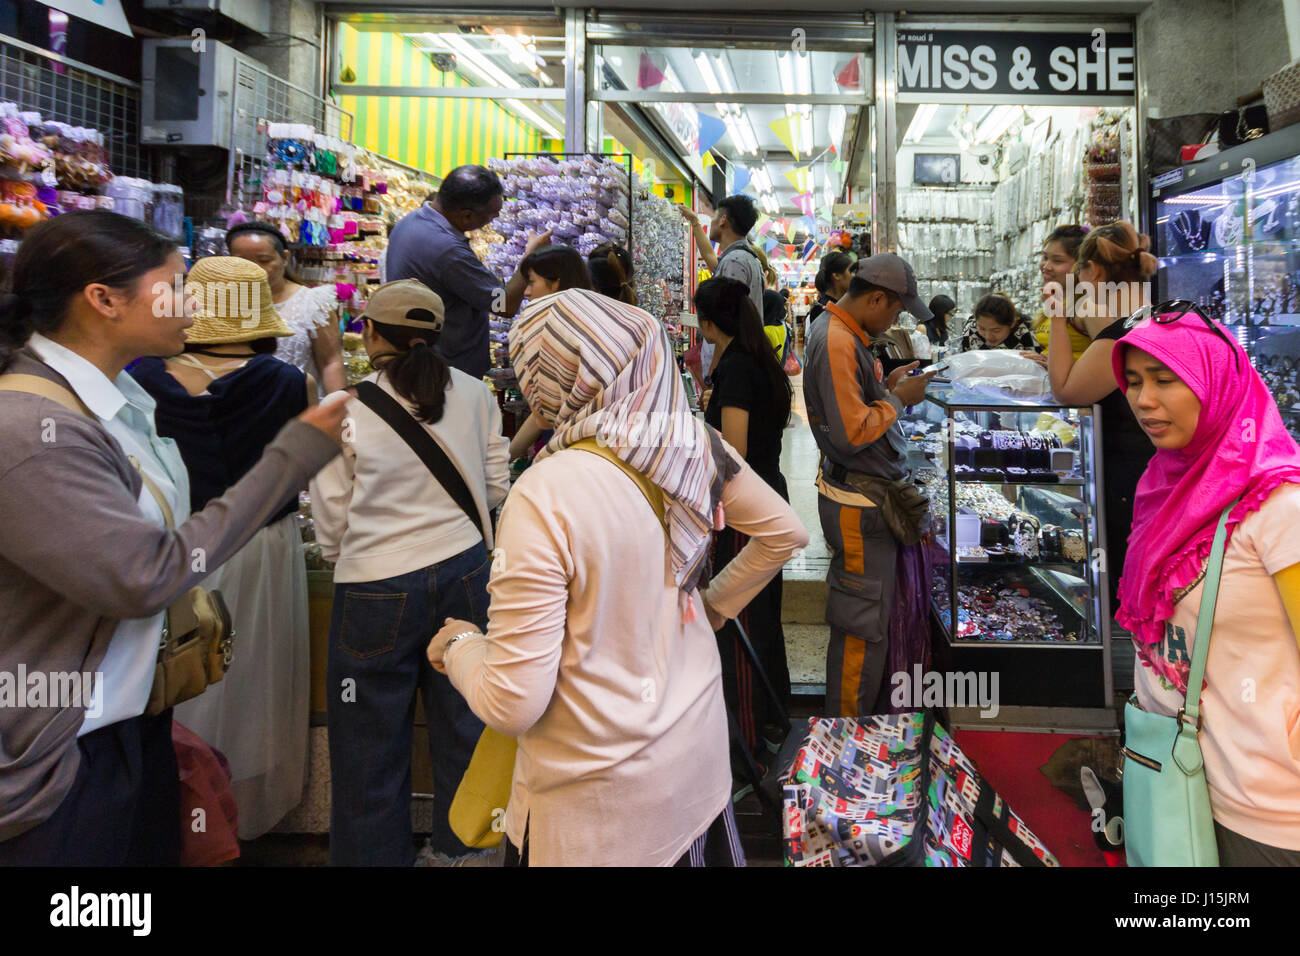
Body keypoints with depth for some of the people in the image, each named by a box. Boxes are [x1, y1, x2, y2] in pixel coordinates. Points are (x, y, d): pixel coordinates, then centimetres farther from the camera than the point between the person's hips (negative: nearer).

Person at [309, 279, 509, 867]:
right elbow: (496, 488, 6)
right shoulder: (474, 395, -1)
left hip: (377, 588, -4)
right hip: (464, 571, 4)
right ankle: (458, 846, 35)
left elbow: (332, 522, -3)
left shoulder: (342, 410, -10)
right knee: (461, 717, 18)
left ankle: (376, 852, 27)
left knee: (372, 737, 12)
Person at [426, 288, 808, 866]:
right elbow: (785, 533, 7)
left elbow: (512, 705, -23)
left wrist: (458, 646, -4)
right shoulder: (695, 444, -9)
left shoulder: (544, 497, -28)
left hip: (600, 800, -5)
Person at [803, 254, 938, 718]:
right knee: (864, 625, -1)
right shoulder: (836, 342, -20)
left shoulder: (845, 334, 13)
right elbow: (852, 432, -25)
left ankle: (846, 725, 33)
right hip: (858, 503, -11)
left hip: (865, 493, 11)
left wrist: (887, 386, 9)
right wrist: (899, 399, -12)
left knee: (861, 617, 19)